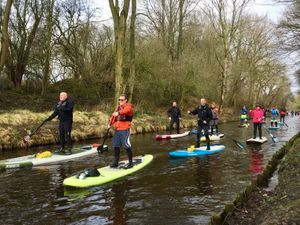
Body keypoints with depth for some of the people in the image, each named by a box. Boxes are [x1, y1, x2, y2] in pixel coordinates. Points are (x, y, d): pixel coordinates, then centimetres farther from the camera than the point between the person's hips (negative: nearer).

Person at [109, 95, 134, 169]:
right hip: (117, 129, 8)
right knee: (116, 146, 12)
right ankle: (116, 162, 24)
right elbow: (114, 116, 26)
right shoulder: (118, 107, 17)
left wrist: (118, 113, -46)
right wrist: (110, 124, 14)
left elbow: (126, 110, -29)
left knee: (127, 146, -7)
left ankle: (130, 162, 5)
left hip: (125, 130, -7)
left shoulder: (128, 106, -5)